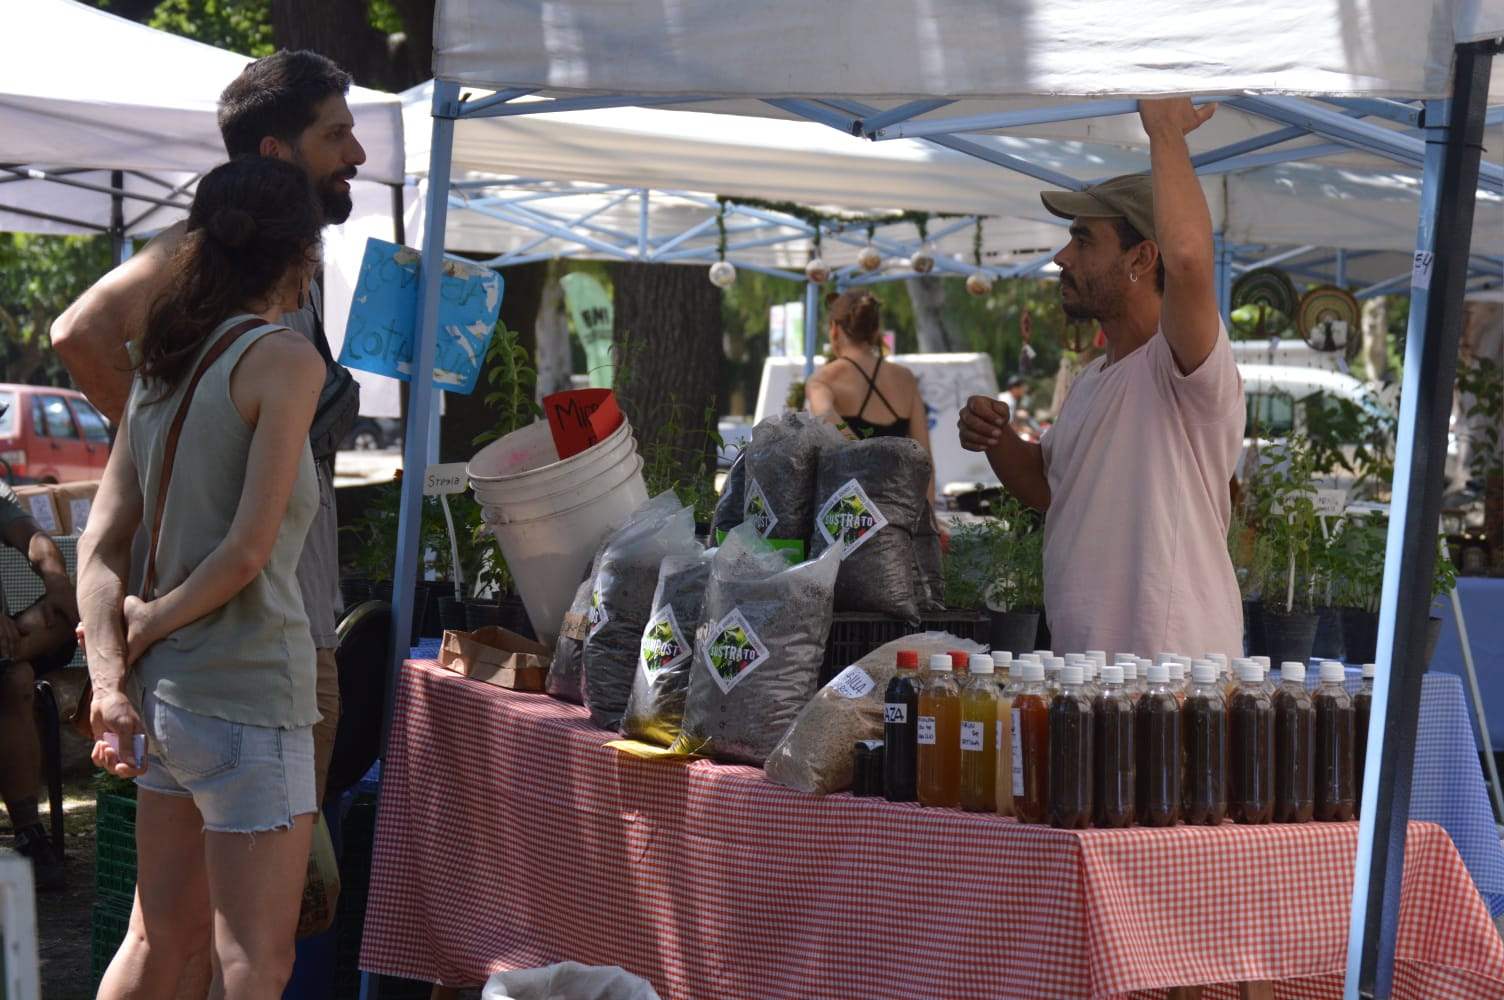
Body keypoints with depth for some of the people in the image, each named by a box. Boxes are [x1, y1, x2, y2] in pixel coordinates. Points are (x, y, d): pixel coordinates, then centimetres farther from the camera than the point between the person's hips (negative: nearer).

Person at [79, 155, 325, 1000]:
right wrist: (149, 623, -4)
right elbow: (247, 550, -18)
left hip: (168, 695, 8)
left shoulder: (163, 365, 11)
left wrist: (111, 681, 0)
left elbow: (101, 543, 7)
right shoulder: (286, 359, -12)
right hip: (250, 691, -8)